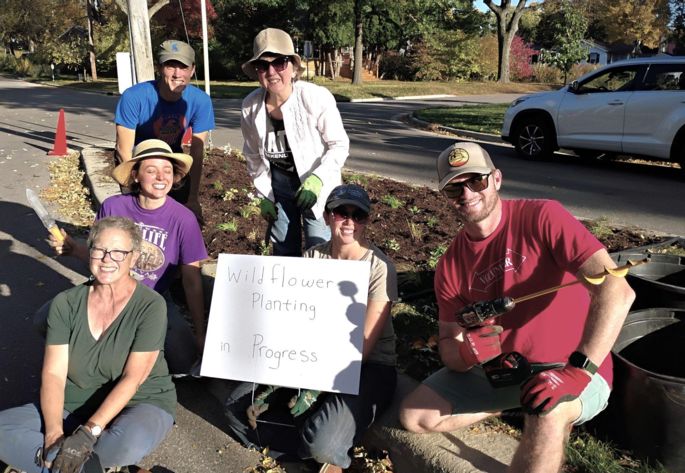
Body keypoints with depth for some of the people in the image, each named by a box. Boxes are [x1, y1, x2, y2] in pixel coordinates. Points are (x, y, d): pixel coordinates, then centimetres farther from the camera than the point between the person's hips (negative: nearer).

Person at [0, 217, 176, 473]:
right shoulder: (66, 303, -2)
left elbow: (132, 378, -18)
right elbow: (53, 373, -8)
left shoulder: (151, 306, -14)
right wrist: (54, 433, -22)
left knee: (129, 444, -37)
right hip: (76, 408, 4)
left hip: (141, 404, -3)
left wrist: (89, 433, -26)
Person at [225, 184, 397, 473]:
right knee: (238, 406, -7)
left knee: (323, 443, -29)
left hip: (369, 366, -5)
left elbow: (366, 344, -15)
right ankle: (315, 446, 3)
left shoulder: (379, 267, -14)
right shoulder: (312, 257, 2)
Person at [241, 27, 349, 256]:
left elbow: (340, 144, -14)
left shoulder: (317, 97, -24)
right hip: (278, 184, 4)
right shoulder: (250, 105, -11)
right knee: (284, 253, 15)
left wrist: (317, 178, -28)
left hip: (317, 186, -3)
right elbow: (253, 155, 4)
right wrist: (264, 195, 6)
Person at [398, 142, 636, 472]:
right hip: (499, 371, 6)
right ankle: (516, 404, 12)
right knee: (414, 417, -2)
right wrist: (465, 353, -25)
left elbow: (616, 290, -27)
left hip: (575, 372, -6)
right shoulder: (450, 265, -1)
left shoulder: (542, 218, -18)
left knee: (547, 410, -39)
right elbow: (448, 345, 0)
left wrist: (579, 370, -36)